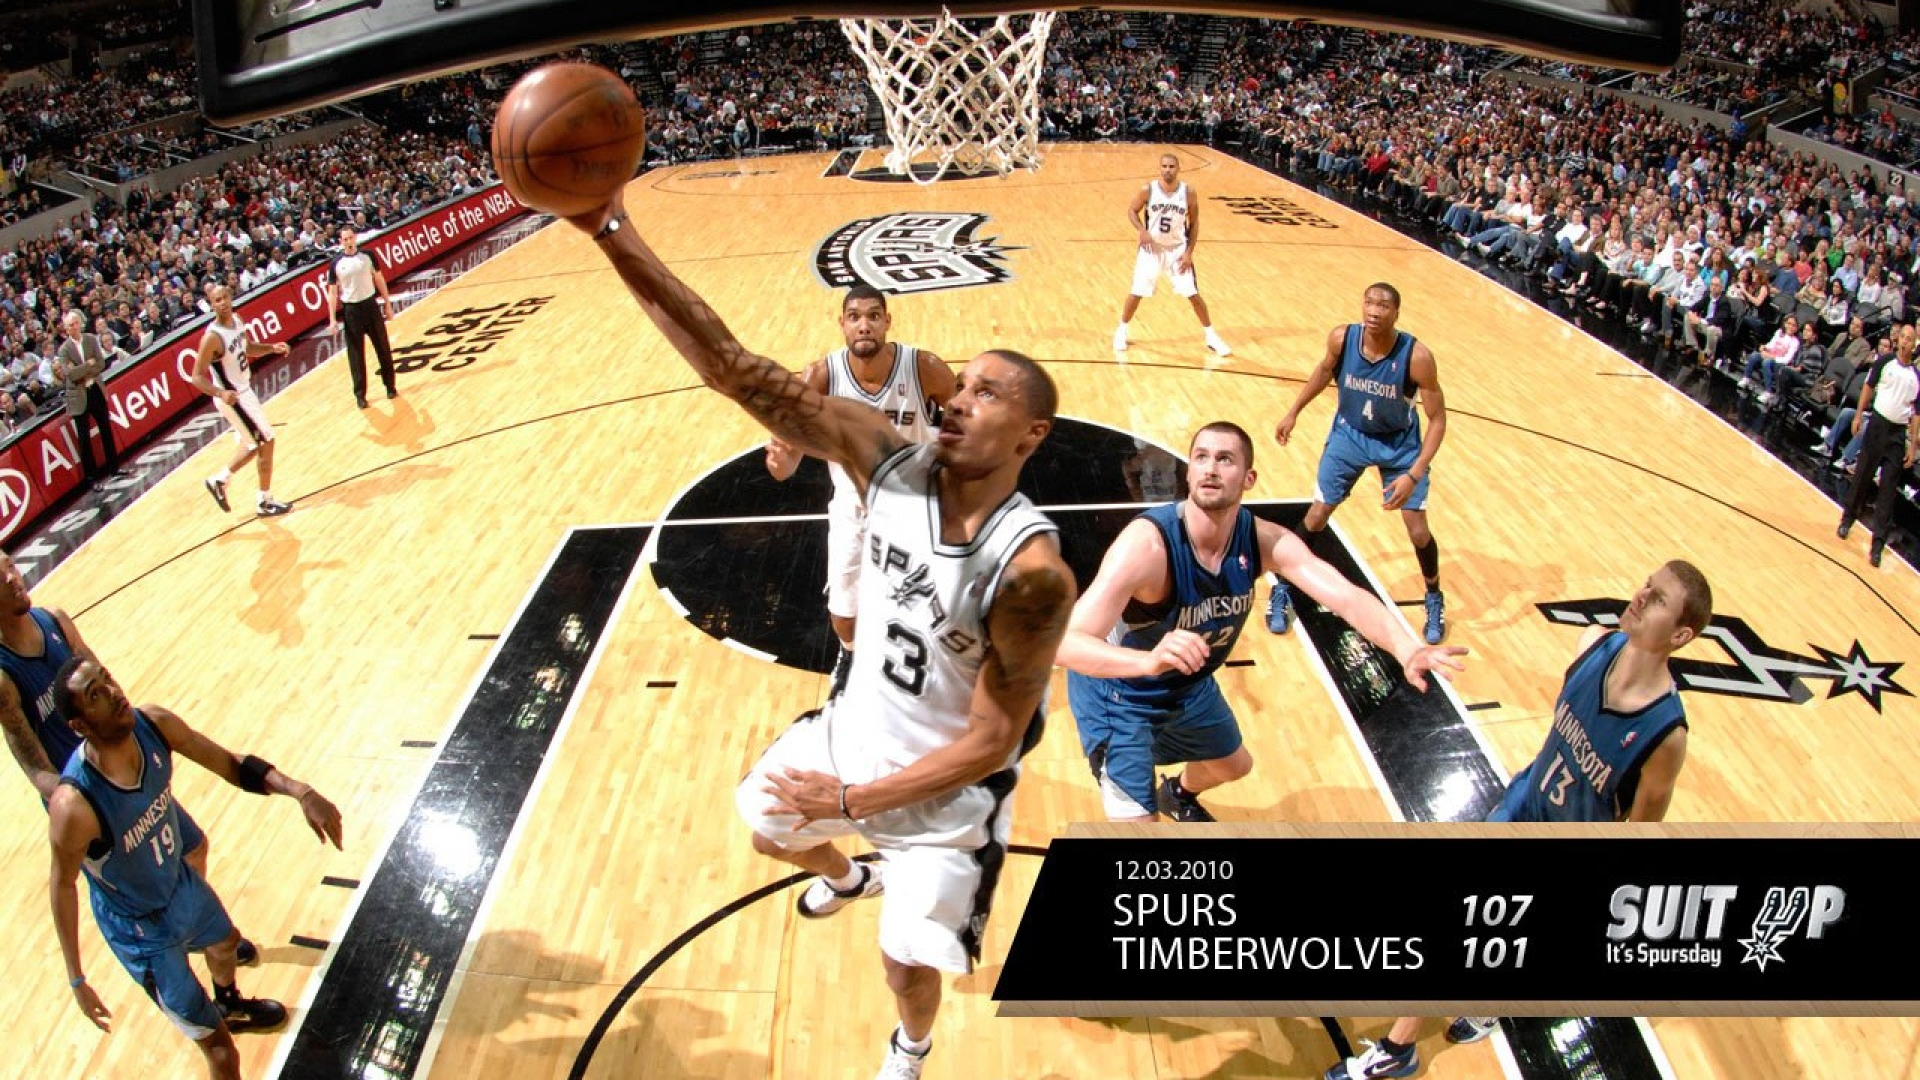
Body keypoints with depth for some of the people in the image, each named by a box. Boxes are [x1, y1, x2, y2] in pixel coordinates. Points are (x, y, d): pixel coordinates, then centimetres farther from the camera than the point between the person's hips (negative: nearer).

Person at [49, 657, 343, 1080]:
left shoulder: (153, 724, -23)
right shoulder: (74, 804, -38)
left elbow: (230, 764, -10)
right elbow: (62, 885, -21)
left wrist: (299, 791, -25)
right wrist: (77, 981, -13)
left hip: (181, 882, 7)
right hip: (141, 930, -7)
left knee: (225, 943, 38)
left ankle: (230, 1005, 73)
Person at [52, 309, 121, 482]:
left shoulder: (91, 339, -1)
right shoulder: (64, 349, -10)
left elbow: (101, 364, -5)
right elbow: (70, 374, -19)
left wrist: (83, 373, -14)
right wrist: (89, 364, -15)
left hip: (96, 391, 3)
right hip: (79, 396, -3)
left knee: (106, 429, 13)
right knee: (84, 437, 3)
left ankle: (113, 467, 25)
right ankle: (90, 473, 12)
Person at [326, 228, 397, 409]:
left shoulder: (368, 256, -2)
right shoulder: (337, 264, -5)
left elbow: (379, 279, 9)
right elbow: (332, 292, -1)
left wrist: (387, 303, 7)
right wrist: (332, 319, -7)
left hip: (371, 305, 1)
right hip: (351, 310, -1)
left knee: (383, 348, 10)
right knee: (356, 354, 4)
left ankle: (390, 386, 25)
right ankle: (360, 394, 11)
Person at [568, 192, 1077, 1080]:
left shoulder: (1029, 569, -32)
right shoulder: (888, 462, -21)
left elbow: (992, 741, -25)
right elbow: (738, 372, -28)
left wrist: (850, 800, -24)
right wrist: (616, 238, -38)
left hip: (952, 785, -5)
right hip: (858, 728, 5)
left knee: (907, 967, 7)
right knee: (769, 828, 29)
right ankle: (849, 878, 66)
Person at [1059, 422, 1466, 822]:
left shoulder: (1264, 540, -20)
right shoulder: (1147, 543, -38)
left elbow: (1347, 595, -31)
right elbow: (1066, 642, -47)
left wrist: (1406, 649, -52)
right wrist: (1148, 660, -66)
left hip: (1188, 686, 7)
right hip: (1118, 694, -7)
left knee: (1234, 766, 30)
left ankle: (1177, 795, 64)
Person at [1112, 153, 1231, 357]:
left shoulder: (1188, 193, -11)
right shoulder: (1148, 190, -13)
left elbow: (1194, 223, -1)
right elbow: (1132, 211, 1)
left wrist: (1189, 252, -7)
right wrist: (1142, 230, -18)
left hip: (1177, 250, 0)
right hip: (1152, 248, 0)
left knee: (1193, 294, -1)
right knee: (1137, 293, 0)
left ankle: (1211, 336, 13)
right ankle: (1121, 331, 22)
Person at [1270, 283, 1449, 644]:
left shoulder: (1416, 357, -31)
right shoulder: (1342, 338, -23)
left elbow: (1437, 419, -23)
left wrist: (1414, 475, -32)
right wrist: (1294, 412, 7)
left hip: (1400, 443, -2)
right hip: (1349, 434, 2)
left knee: (1417, 530, -1)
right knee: (1317, 515, 1)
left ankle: (1435, 600, 26)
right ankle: (1283, 589, 20)